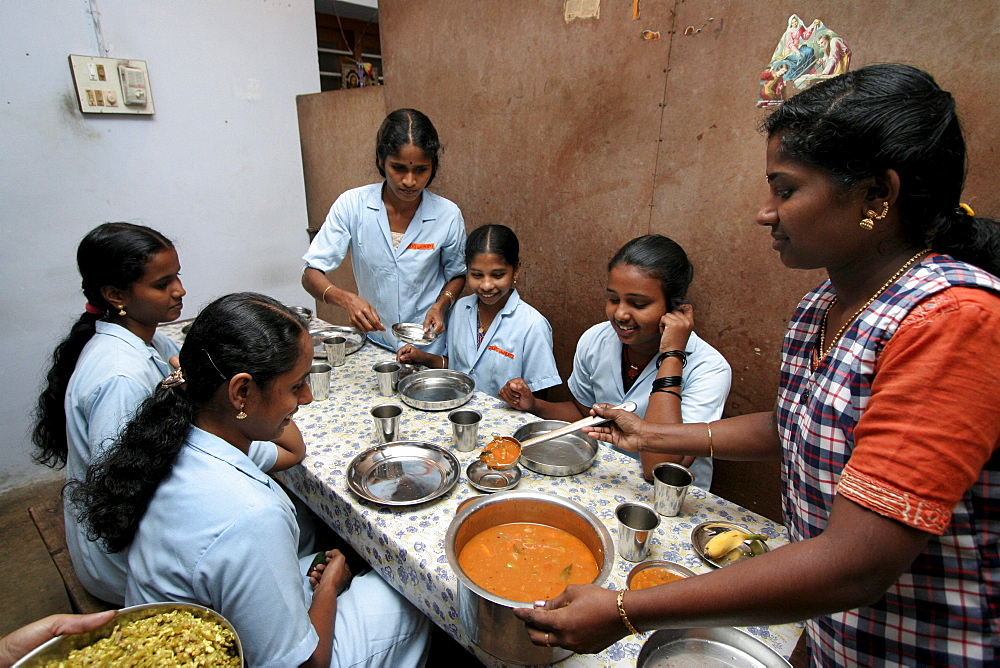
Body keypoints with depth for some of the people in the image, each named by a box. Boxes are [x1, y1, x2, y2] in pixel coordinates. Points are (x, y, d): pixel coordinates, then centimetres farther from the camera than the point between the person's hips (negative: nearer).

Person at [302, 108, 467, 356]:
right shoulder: (352, 205, -10)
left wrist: (441, 305, -13)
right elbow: (311, 275, -10)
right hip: (374, 344, 1)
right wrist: (346, 299, -29)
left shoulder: (448, 215, -9)